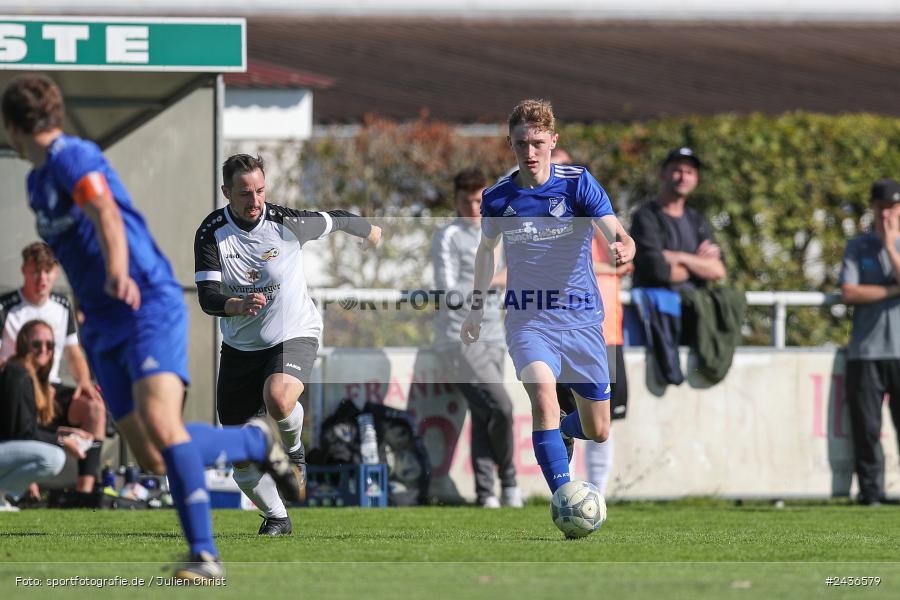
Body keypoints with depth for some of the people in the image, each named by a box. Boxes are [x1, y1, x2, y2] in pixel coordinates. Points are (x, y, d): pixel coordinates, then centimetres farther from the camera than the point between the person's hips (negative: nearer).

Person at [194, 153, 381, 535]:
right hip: (240, 344, 3)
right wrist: (239, 305, -40)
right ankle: (276, 517, 23)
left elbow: (337, 220, 5)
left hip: (294, 335, -3)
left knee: (278, 399, -34)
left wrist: (372, 232, 24)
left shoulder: (286, 223, -15)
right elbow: (207, 297, -19)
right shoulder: (211, 233, -12)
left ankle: (294, 448, 1)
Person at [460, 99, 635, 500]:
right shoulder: (497, 198, 0)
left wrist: (623, 247, -44)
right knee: (543, 393, -31)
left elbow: (616, 233, -21)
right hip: (527, 319, 0)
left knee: (597, 432, 8)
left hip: (581, 318, 0)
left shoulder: (577, 183, -8)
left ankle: (550, 433, 45)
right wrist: (476, 308, 19)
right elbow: (486, 248, 21)